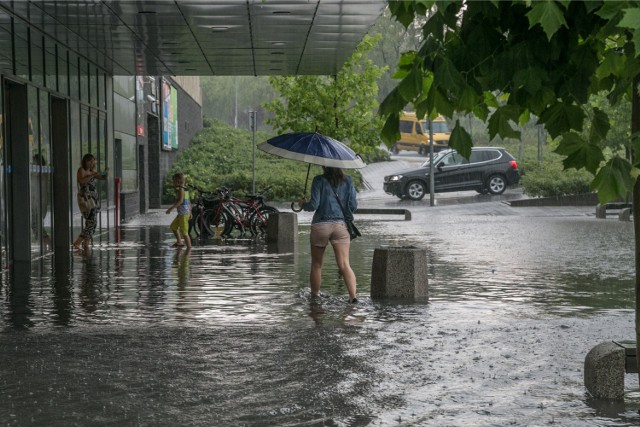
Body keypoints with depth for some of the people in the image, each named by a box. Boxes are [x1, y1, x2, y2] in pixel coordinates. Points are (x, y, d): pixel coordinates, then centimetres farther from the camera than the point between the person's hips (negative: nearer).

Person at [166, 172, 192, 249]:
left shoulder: (180, 189, -14)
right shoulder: (185, 189, 12)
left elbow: (180, 201, -26)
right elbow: (189, 202, 17)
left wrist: (171, 208, -27)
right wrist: (190, 212, 24)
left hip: (183, 214, -10)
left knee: (184, 232, -5)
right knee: (173, 226, 23)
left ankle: (189, 248, -1)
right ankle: (179, 242, 26)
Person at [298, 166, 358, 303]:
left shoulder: (319, 180, -4)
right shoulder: (348, 181, 4)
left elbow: (313, 205, -9)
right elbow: (353, 206, 3)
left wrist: (303, 204, 11)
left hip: (320, 225, -1)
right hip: (341, 225, 2)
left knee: (316, 264, 14)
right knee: (344, 265, -7)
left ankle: (314, 295, 22)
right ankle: (353, 296, -21)